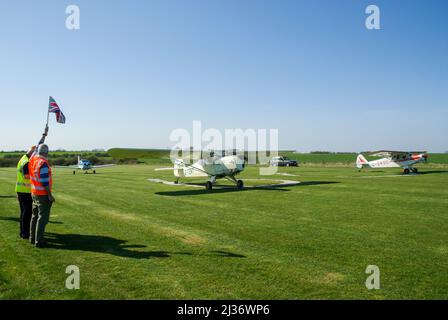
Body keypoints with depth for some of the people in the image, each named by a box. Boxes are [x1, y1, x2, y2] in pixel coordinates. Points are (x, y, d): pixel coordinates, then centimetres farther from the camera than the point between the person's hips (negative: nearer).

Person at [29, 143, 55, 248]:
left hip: (34, 193, 9)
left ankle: (32, 238, 28)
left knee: (35, 216, 19)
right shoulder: (43, 163, -21)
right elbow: (44, 181, -22)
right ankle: (39, 241, 2)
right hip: (43, 194, -8)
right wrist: (50, 195, -16)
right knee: (42, 218, -2)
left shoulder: (33, 159, 1)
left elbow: (35, 151, 22)